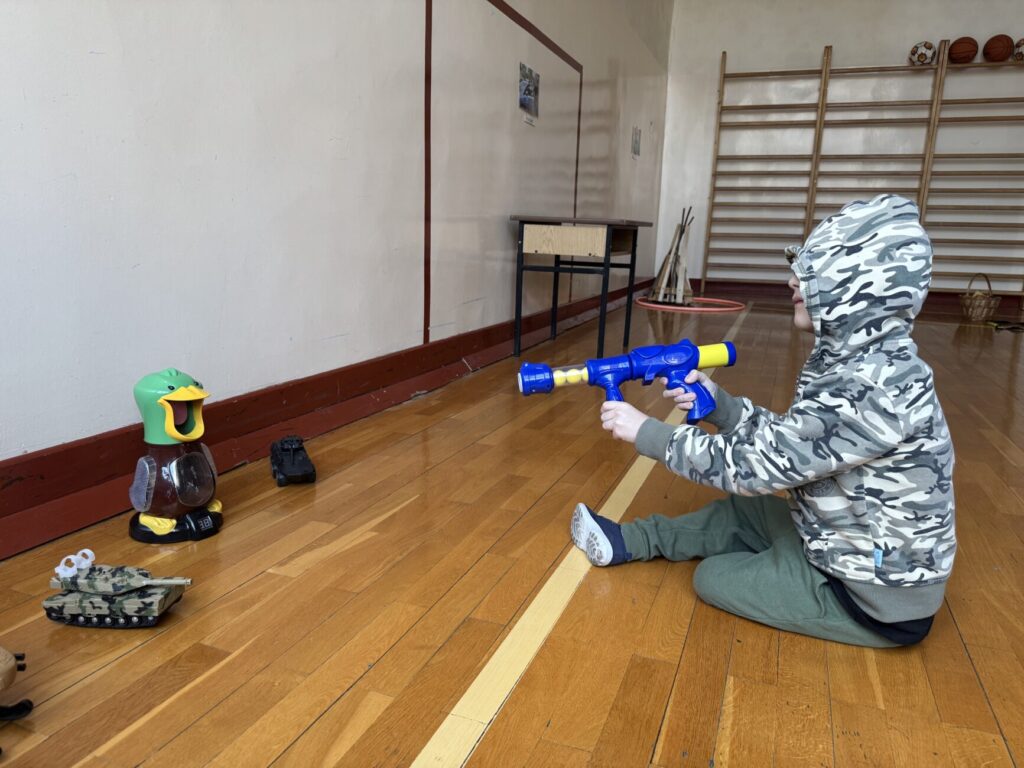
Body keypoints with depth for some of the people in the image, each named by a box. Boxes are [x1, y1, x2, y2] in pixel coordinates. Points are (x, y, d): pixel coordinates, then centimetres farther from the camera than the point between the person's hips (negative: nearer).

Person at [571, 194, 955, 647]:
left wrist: (645, 432, -20)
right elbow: (783, 440, 3)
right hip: (852, 542, 9)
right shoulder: (856, 358, -3)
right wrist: (716, 402, -10)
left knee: (714, 579, -1)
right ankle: (628, 541, 25)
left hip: (875, 593, -8)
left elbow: (758, 464, -28)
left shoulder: (875, 386, -32)